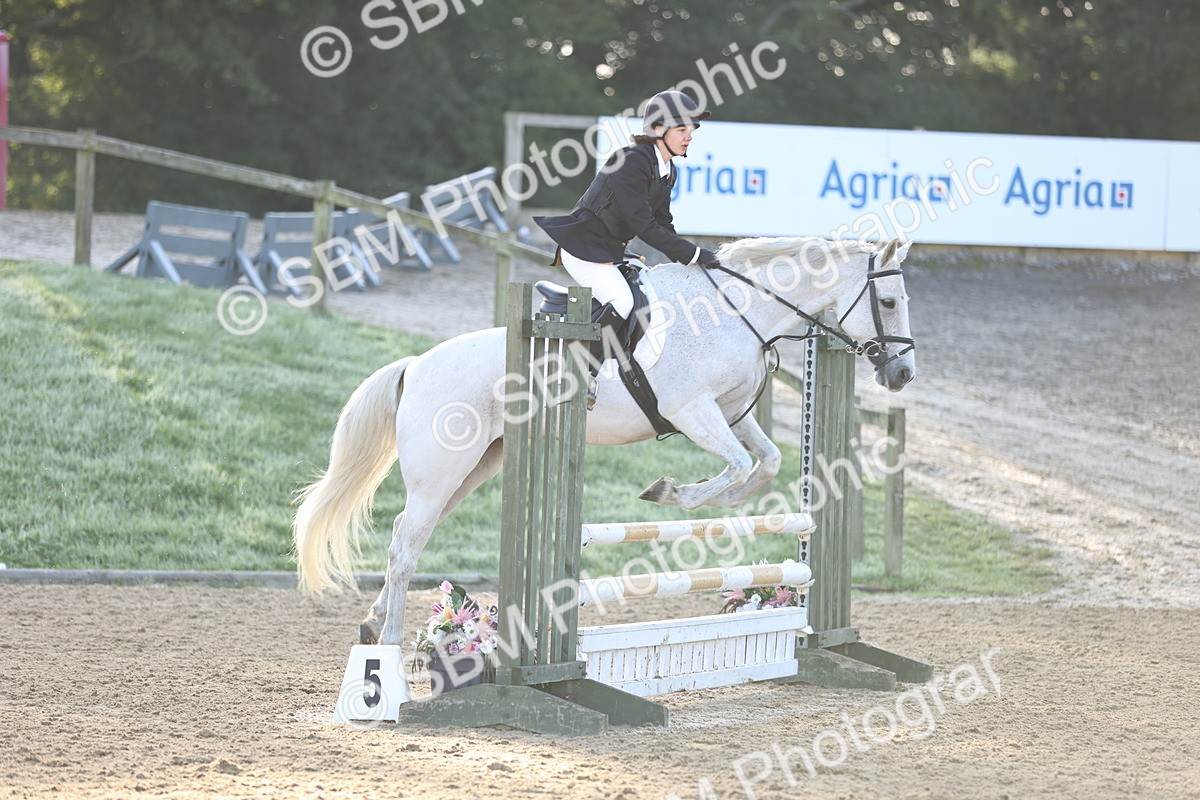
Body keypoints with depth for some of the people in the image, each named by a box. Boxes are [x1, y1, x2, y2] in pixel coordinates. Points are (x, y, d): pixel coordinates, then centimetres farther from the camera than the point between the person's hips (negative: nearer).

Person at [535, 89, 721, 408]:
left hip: (609, 250, 10)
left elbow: (663, 225, 15)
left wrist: (690, 257, 1)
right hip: (583, 245, -10)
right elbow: (642, 226, -25)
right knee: (620, 301, -26)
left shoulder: (667, 171, 8)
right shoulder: (632, 162, -22)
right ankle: (582, 375, -21)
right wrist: (692, 254, -23)